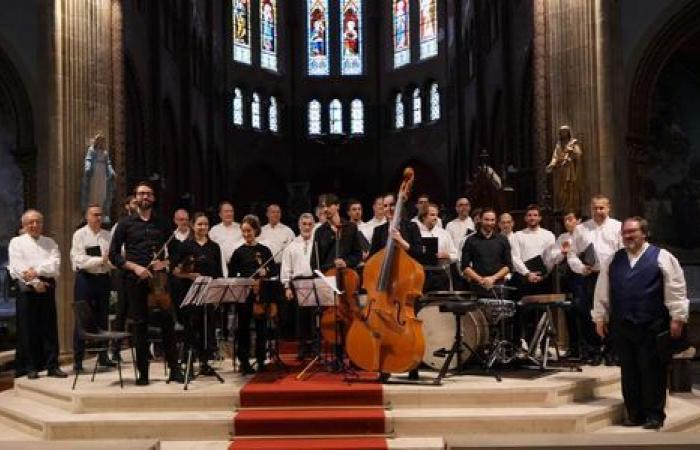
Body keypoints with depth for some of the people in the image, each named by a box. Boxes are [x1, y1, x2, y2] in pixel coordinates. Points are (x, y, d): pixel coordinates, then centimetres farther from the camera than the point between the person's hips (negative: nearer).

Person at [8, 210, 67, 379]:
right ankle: (30, 367, 6)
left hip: (47, 287, 2)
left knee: (50, 327, 2)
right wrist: (35, 283, -14)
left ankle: (52, 365, 6)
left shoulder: (50, 243, 14)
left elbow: (55, 264, -1)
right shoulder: (16, 242, 6)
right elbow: (18, 267, -6)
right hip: (27, 289, -2)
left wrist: (37, 271, -16)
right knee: (28, 328, 0)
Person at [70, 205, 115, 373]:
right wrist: (100, 260, -17)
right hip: (85, 278, -4)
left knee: (102, 319, 12)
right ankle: (78, 360, 4)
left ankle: (103, 356, 23)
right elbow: (79, 259, -13)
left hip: (103, 278, 4)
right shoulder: (79, 234, -3)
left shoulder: (107, 235, 8)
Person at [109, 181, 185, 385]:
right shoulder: (126, 223, 6)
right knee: (140, 325, 2)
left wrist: (165, 262, -6)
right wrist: (135, 267, -10)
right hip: (135, 281, -1)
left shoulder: (162, 224, 12)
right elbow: (113, 255, 2)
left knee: (167, 322, -5)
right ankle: (143, 373, 10)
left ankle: (175, 370, 2)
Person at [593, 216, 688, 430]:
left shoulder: (661, 257, -2)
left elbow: (676, 289, -4)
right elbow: (602, 291, 14)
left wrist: (677, 318, -7)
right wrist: (600, 317, 12)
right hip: (622, 326, 4)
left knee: (652, 372, 0)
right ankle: (634, 414, 19)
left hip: (653, 327, -4)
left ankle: (654, 415, 12)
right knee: (629, 372, 9)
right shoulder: (614, 260, 11)